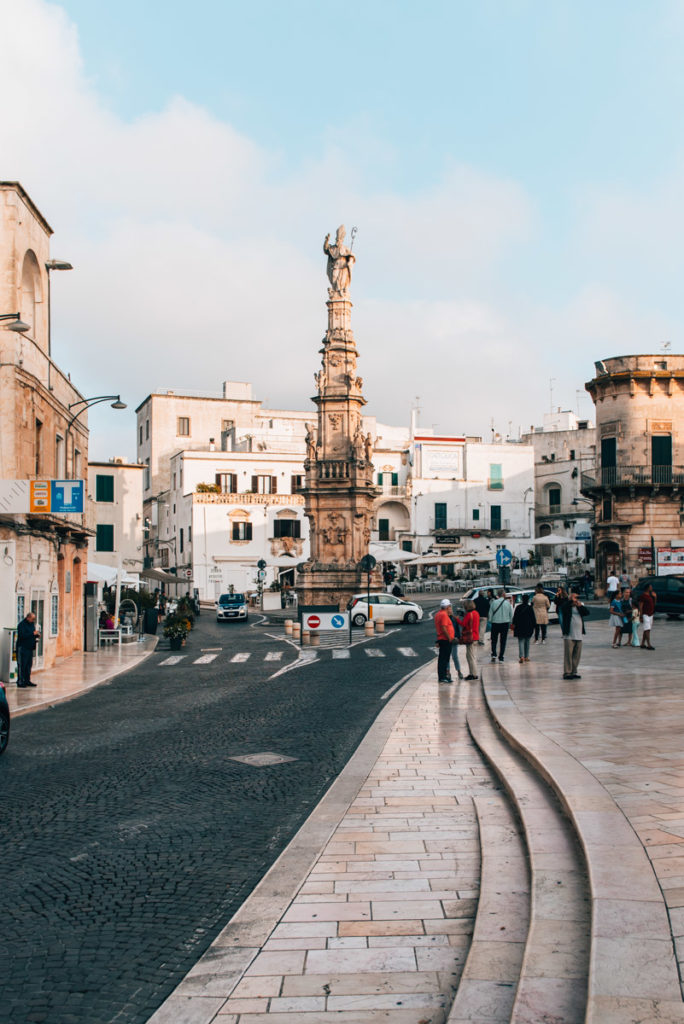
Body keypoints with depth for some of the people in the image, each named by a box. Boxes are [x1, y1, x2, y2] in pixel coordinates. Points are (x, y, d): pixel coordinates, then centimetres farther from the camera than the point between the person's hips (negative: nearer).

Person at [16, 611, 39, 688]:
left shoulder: (32, 624, 14)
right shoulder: (22, 625, -12)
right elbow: (22, 635, -23)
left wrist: (37, 634, 2)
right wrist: (33, 633, -24)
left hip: (30, 648, 8)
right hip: (22, 648, -8)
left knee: (28, 665, 11)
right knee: (21, 665, -5)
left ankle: (27, 680, 18)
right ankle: (20, 682, -2)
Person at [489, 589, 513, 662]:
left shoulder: (494, 602, -5)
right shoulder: (508, 603, -4)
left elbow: (490, 613, 0)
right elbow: (511, 614, 3)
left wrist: (490, 622, 13)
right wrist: (510, 622, 16)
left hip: (495, 623, 0)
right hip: (505, 623, 0)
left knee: (494, 640, 13)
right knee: (503, 641, 6)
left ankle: (494, 654, -2)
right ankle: (501, 657, 4)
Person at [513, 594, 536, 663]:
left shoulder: (518, 607, -3)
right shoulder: (530, 608, -5)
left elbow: (515, 617, 2)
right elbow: (533, 618, -3)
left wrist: (514, 625, 10)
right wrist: (534, 626, 5)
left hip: (520, 627, 0)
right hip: (528, 627, 0)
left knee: (521, 641, -2)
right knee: (527, 641, 13)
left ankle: (521, 656, -20)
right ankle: (526, 657, 17)